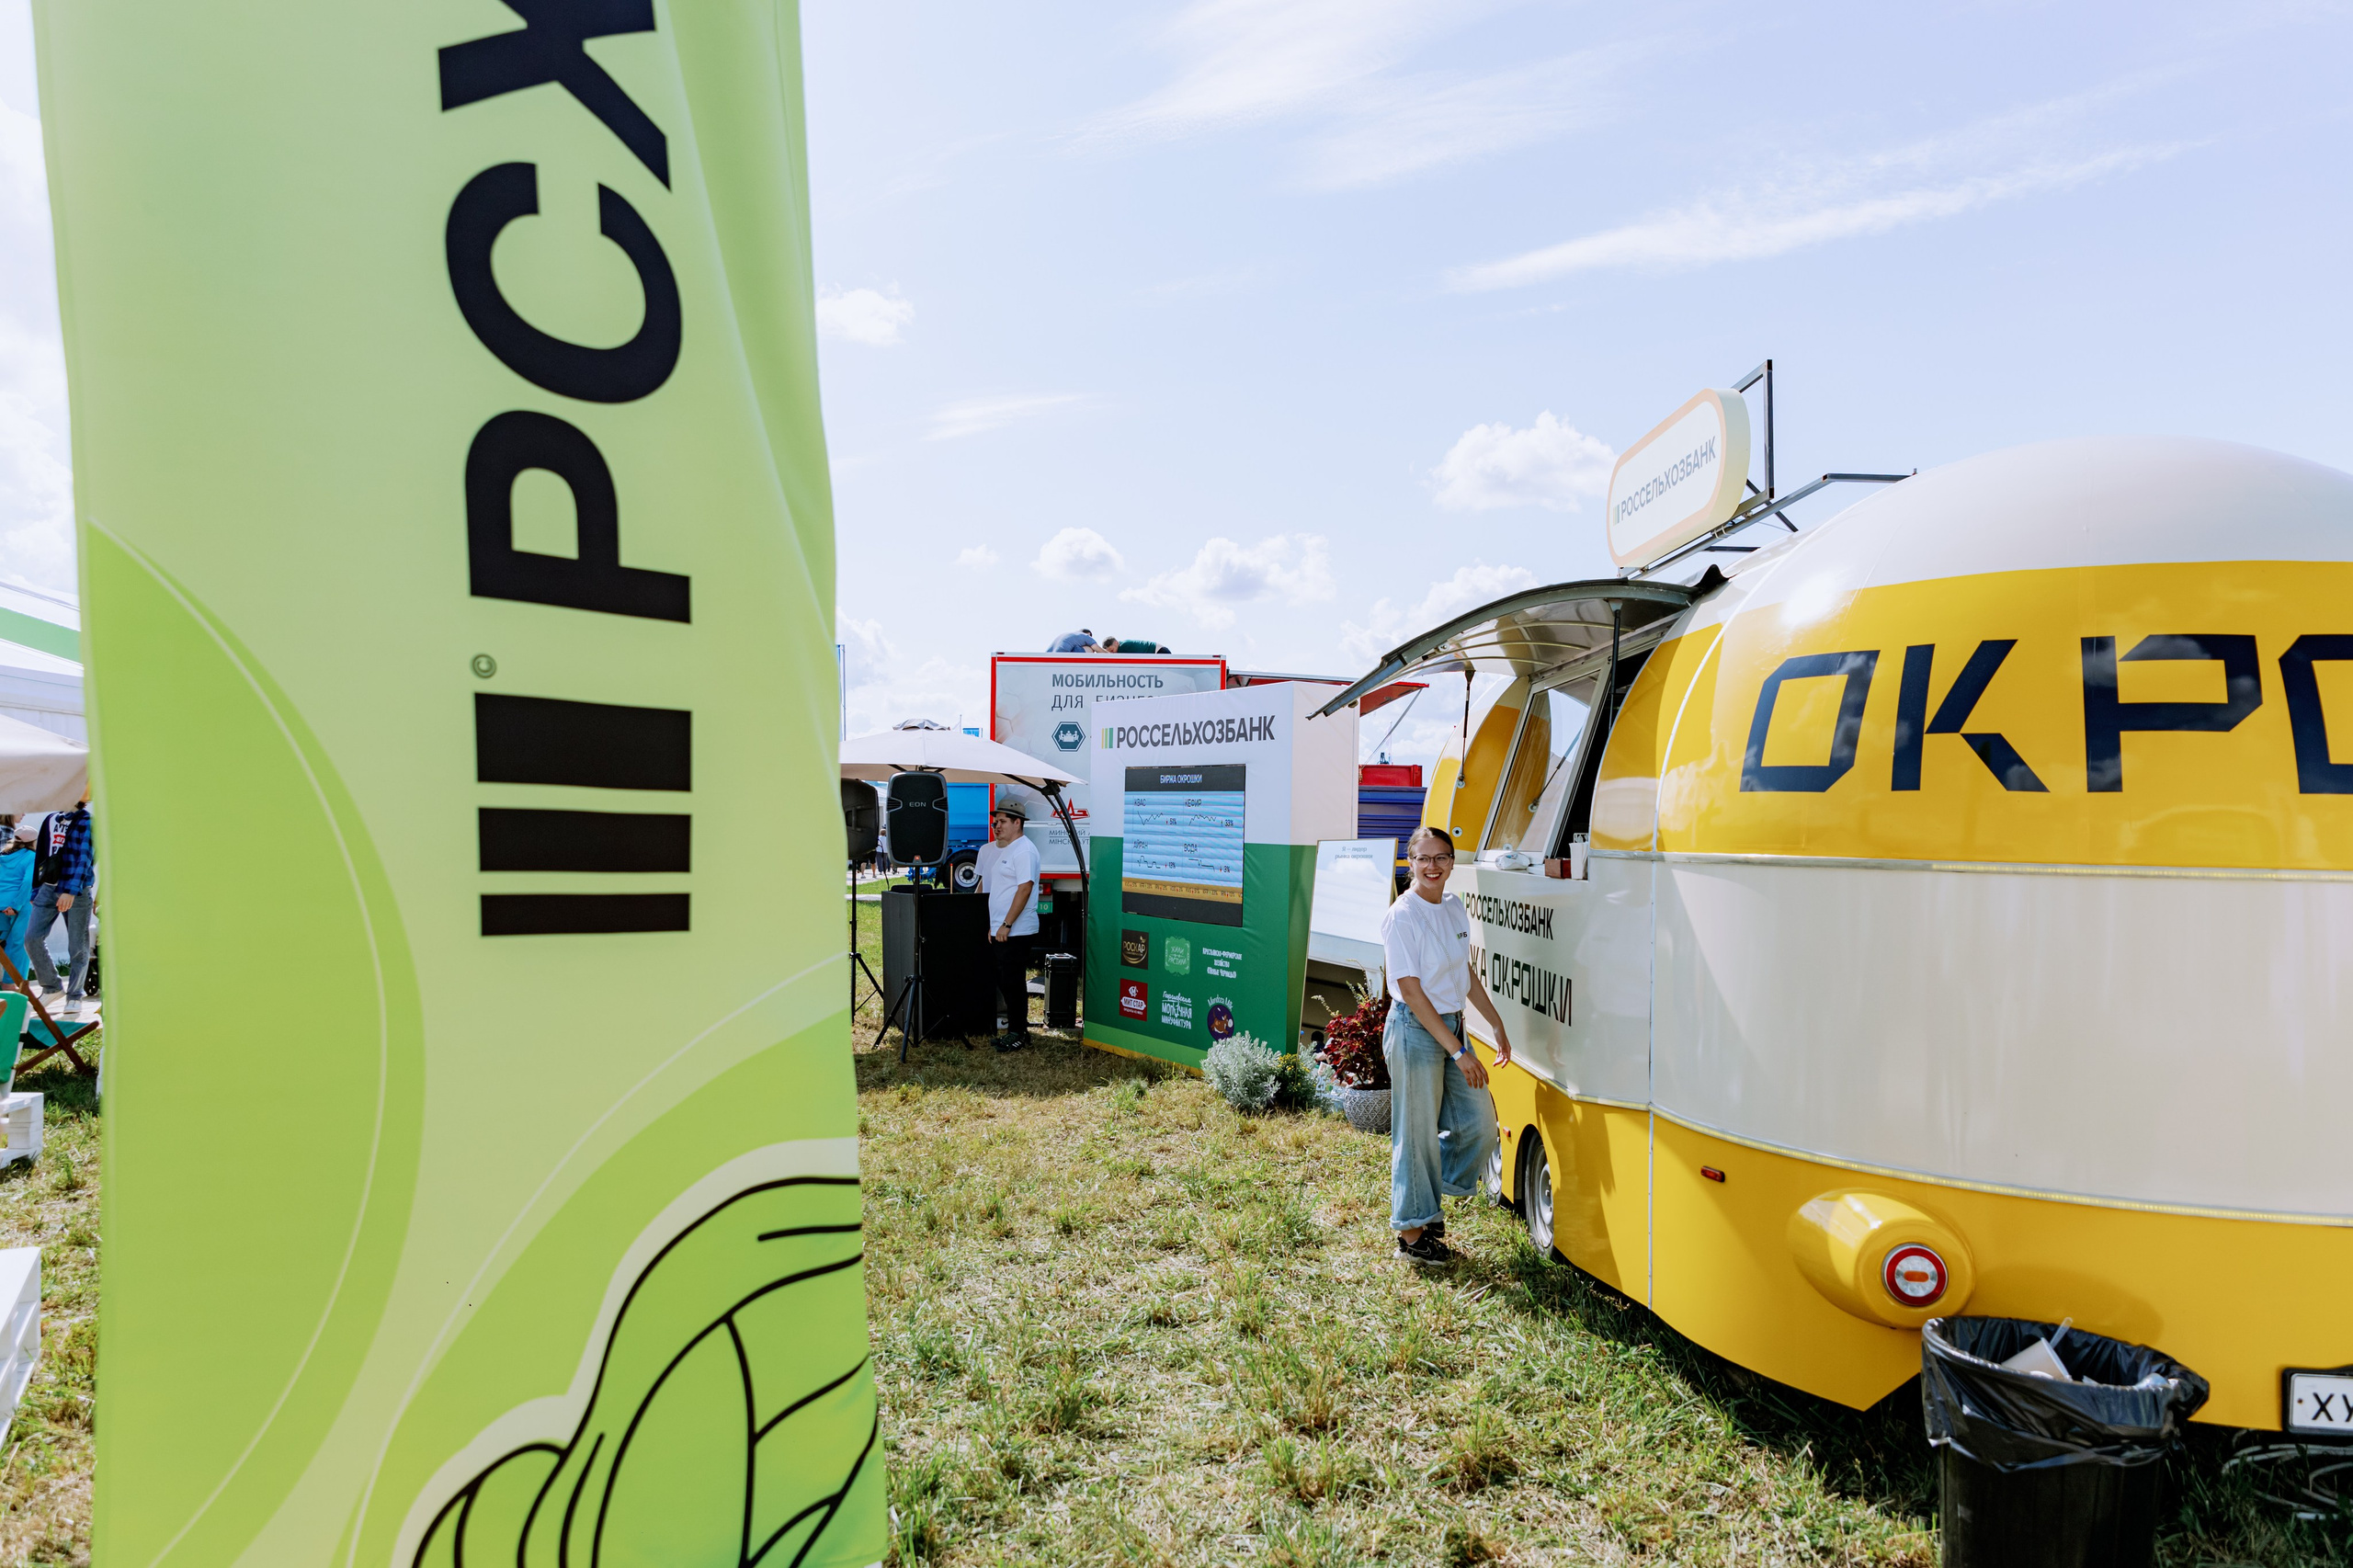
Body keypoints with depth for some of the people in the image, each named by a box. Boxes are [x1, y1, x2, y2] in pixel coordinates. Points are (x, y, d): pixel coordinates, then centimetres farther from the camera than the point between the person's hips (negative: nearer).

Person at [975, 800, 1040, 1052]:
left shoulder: (1024, 850, -12)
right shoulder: (989, 850, 16)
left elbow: (1025, 889, -18)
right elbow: (985, 884, 24)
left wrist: (1006, 925, -20)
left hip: (1015, 933, -9)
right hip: (995, 931, 9)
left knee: (1013, 982, -3)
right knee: (1003, 981, 13)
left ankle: (1018, 1033, 6)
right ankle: (1016, 1029, 22)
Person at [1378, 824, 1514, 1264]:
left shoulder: (1455, 908, 8)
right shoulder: (1402, 917, -16)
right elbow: (1411, 990, -18)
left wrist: (1497, 1025, 19)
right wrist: (1457, 1051, -19)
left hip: (1451, 1025, 8)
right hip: (1415, 1030, -8)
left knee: (1479, 1124, 10)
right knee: (1418, 1134, 2)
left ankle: (1428, 1206, 29)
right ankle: (1412, 1234, 18)